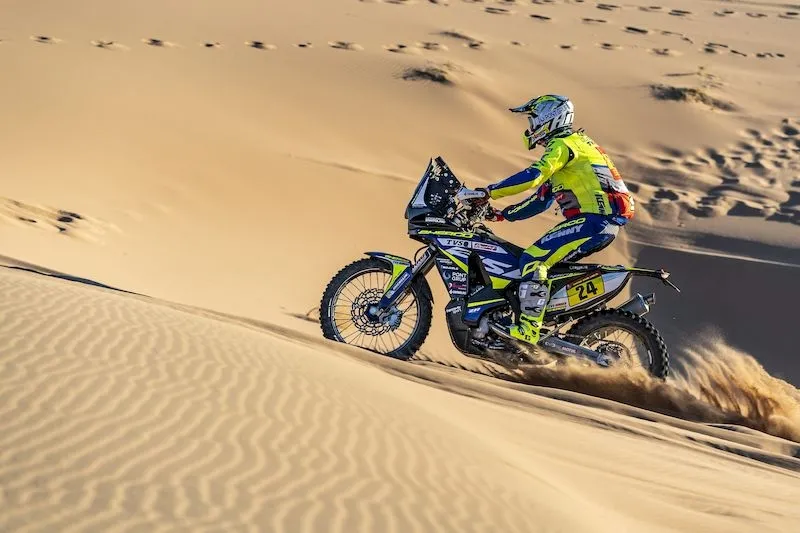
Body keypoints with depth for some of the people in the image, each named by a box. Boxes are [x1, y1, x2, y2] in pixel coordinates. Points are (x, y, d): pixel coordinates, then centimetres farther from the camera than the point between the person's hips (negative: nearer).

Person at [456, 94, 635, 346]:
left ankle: (528, 329, -24)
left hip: (594, 220, -11)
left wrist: (485, 193, -23)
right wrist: (501, 215, 22)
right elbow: (542, 200, 27)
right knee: (543, 261, 19)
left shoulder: (563, 145, -5)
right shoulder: (573, 145, 27)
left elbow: (532, 177, -23)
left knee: (533, 259, -18)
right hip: (602, 221, 11)